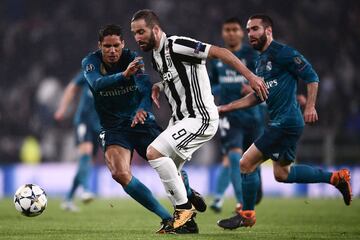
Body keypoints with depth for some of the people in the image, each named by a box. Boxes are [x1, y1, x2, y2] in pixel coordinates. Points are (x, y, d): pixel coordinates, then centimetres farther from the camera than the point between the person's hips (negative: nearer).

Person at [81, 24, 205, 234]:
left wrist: (143, 108, -46)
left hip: (141, 121, 1)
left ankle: (189, 194, 34)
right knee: (120, 174, -25)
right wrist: (124, 75, -48)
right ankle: (167, 218, -17)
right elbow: (97, 84, -30)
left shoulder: (132, 59, -8)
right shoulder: (91, 62, -8)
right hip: (114, 128, -1)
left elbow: (146, 88, -23)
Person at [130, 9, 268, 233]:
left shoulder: (177, 46, -18)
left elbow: (220, 52, -21)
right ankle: (186, 219, 25)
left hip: (200, 118, -10)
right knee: (168, 174, 14)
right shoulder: (156, 55, 10)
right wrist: (158, 86, 9)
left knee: (154, 153, -20)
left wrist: (250, 76, -26)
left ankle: (185, 207, -10)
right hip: (181, 119, 10)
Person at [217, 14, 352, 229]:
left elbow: (311, 77, -13)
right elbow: (257, 96, 26)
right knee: (282, 173, 17)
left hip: (286, 122, -10)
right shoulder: (261, 60, 18)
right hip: (278, 123, 10)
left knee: (247, 164, -8)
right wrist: (226, 108, 19)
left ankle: (246, 216, 3)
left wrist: (310, 107, -21)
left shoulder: (282, 53, -11)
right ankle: (337, 178, 24)